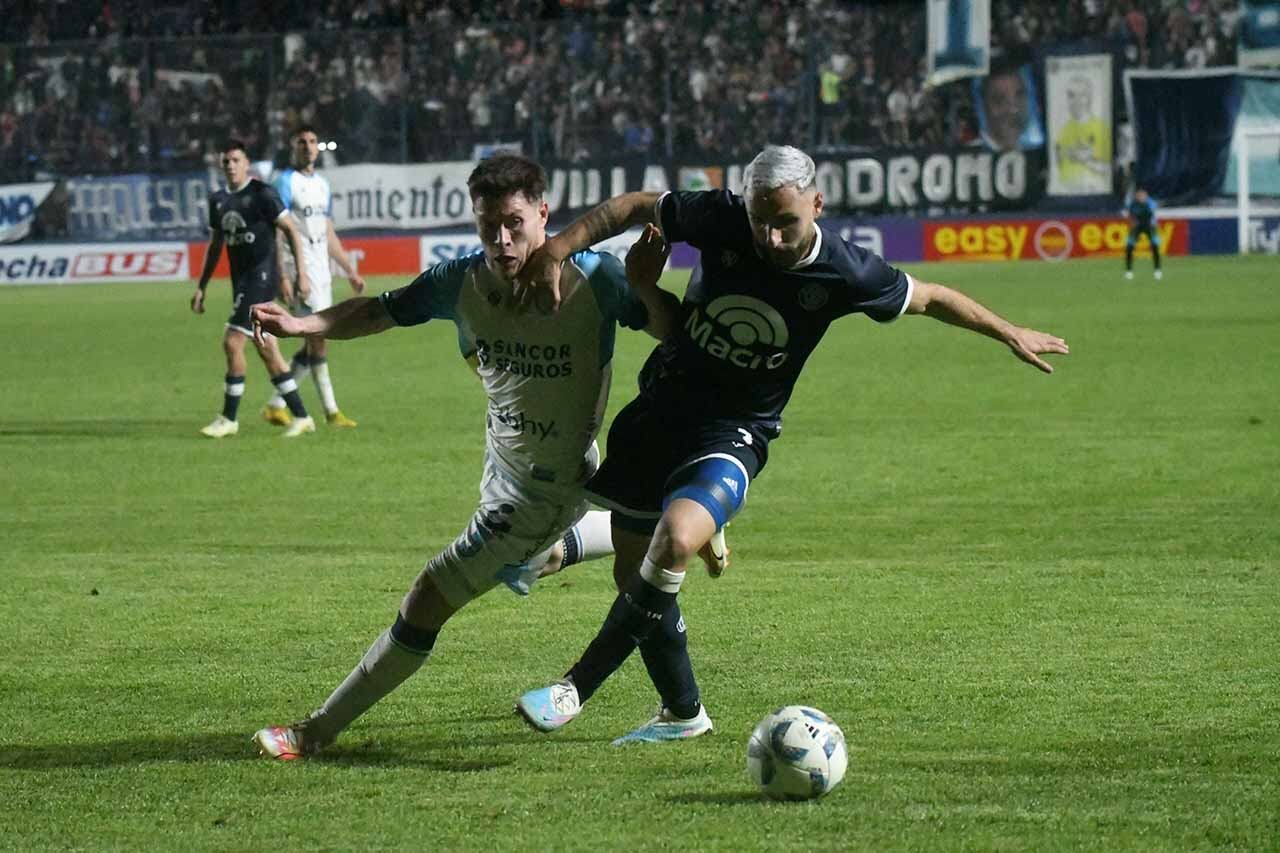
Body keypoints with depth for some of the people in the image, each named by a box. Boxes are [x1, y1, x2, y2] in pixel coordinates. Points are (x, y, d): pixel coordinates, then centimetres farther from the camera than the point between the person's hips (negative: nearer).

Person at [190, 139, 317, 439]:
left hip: (261, 277, -8)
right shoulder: (218, 201, 13)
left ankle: (229, 419, -4)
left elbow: (291, 231, -10)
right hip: (241, 280, 8)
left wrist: (300, 273, -15)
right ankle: (301, 417, 13)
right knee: (267, 350, 8)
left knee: (232, 342, -12)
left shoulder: (262, 194, -9)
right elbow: (215, 246, 22)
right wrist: (201, 288, 20)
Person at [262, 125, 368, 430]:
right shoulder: (286, 182, -7)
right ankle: (331, 411, -6)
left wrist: (350, 271, 22)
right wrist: (282, 275, -23)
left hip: (322, 267, 8)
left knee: (313, 343, 7)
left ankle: (277, 405, 13)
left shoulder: (322, 184, 17)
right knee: (318, 337, -10)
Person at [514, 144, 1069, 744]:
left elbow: (930, 299, 3)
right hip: (659, 408, 3)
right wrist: (555, 251, -8)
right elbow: (634, 207, 2)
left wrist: (1010, 334, 12)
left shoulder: (845, 275, -15)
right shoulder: (720, 219, -14)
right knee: (632, 573, 8)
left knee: (675, 539, -31)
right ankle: (682, 712, 30)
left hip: (734, 435, -3)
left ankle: (576, 688, -21)